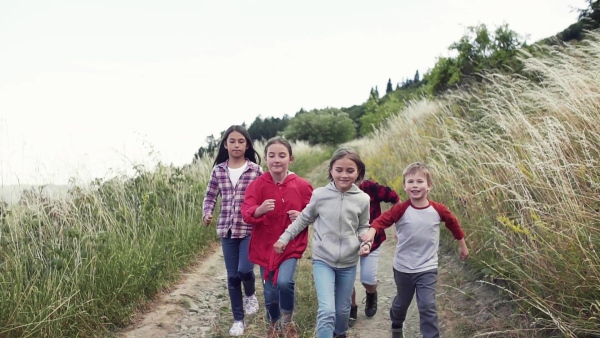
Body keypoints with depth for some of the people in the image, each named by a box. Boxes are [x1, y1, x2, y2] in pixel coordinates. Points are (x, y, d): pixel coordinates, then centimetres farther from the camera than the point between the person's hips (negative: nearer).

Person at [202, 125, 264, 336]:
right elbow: (210, 196, 9)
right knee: (232, 276, 8)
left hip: (250, 230, -3)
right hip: (227, 230, 3)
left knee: (245, 270, -15)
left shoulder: (256, 170, -4)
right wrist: (207, 213, -9)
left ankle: (250, 294, 21)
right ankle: (238, 320, 24)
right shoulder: (218, 171, 3)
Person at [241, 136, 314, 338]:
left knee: (284, 282, -23)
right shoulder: (257, 184, -8)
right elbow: (246, 214, -16)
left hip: (291, 245, -1)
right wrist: (259, 210, -38)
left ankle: (287, 321, 8)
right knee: (270, 293, 10)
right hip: (265, 246, 1)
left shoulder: (302, 186, -8)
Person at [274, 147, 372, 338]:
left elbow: (363, 227, 7)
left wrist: (366, 242, -12)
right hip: (322, 260, -2)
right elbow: (303, 219, 5)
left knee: (343, 309, 18)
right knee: (327, 310, -15)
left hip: (348, 263, 2)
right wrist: (284, 238, 6)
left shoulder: (362, 199, -6)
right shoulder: (319, 195, -9)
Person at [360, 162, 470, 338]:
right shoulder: (401, 209, -15)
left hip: (427, 269, 0)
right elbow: (382, 220, -19)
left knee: (428, 307, -6)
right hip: (403, 268, 1)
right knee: (402, 302, 21)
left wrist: (462, 245, 19)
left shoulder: (438, 209, -9)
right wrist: (372, 230, -41)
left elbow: (453, 223, 7)